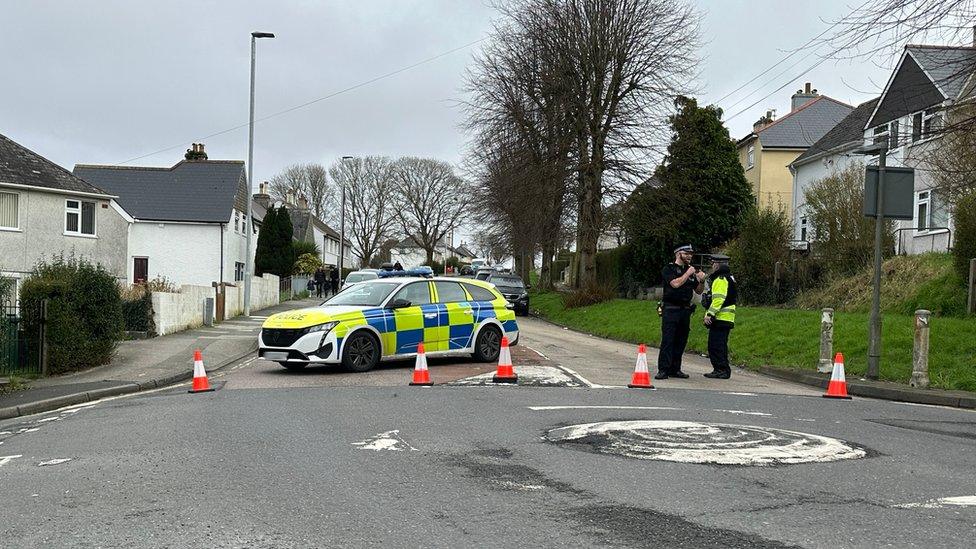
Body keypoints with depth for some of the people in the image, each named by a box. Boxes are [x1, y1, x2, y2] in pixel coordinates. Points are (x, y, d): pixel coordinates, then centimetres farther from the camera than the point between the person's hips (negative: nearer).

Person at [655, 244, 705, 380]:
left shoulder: (690, 270, 16)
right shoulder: (668, 269, -1)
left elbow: (698, 291, 18)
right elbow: (675, 283, -18)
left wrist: (700, 280, 0)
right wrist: (688, 274, -9)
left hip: (685, 310, 6)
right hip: (671, 310, -6)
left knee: (681, 341, 6)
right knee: (667, 340, -9)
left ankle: (675, 369, 13)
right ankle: (663, 370, -10)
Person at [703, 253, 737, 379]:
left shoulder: (720, 279, -13)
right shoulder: (729, 277, 20)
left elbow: (718, 299, -22)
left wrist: (710, 314, -23)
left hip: (720, 317, -11)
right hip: (727, 318, 11)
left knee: (715, 345, -9)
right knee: (721, 345, 14)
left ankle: (721, 370, -9)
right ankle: (724, 370, 18)